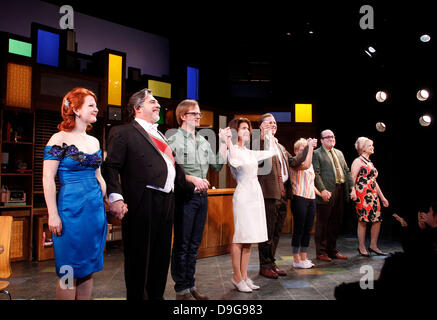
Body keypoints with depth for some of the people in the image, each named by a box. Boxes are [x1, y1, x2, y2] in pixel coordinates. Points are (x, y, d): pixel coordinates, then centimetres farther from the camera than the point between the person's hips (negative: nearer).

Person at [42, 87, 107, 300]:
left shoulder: (94, 142, 11)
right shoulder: (59, 139, -8)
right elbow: (48, 179, -11)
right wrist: (53, 215, -14)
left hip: (96, 209, 6)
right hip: (71, 209, -6)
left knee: (88, 268, 13)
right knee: (69, 273, 3)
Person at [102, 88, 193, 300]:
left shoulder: (160, 135, 22)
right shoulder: (123, 132, -2)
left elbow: (172, 166, 24)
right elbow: (111, 167, -10)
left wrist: (190, 185, 20)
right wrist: (115, 197, -22)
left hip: (166, 201, 8)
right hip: (142, 202, -8)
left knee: (161, 255, 16)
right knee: (139, 256, 3)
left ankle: (156, 296, 31)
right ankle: (137, 296, 19)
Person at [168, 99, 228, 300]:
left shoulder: (203, 142, 15)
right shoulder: (174, 140, -6)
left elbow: (218, 165, 15)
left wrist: (223, 142, 10)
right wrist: (192, 179, -18)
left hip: (202, 196, 7)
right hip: (184, 196, -7)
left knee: (194, 244, 14)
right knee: (182, 244, 2)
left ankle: (190, 286, 25)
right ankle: (181, 290, 14)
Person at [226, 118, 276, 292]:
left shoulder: (250, 153, 17)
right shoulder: (233, 150, -6)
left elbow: (270, 152, 28)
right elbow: (234, 162, -29)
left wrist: (268, 136, 35)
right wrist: (229, 143, -28)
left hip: (256, 194, 8)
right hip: (243, 195, -8)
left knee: (249, 238, 10)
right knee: (240, 238, -3)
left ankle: (244, 276, 18)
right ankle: (237, 276, 8)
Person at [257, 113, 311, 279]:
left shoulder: (280, 146, 22)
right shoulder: (259, 143, -6)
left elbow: (294, 162, 25)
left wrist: (308, 147, 22)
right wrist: (263, 137, -28)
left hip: (283, 193, 9)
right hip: (270, 193, -8)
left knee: (276, 232, 15)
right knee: (268, 232, -1)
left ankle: (271, 263, 26)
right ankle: (265, 266, 11)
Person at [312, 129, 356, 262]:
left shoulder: (339, 153, 19)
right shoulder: (316, 153, -3)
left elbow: (347, 171, 18)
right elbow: (316, 174, -12)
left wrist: (352, 187, 7)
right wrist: (322, 190, -20)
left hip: (341, 191, 7)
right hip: (327, 193, -7)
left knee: (335, 223, 14)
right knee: (322, 223, 1)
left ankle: (332, 250, 26)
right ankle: (321, 252, 11)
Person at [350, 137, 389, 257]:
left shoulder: (369, 162, 20)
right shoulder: (358, 161, -5)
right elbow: (352, 179, -11)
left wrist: (382, 197, 22)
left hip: (373, 195, 8)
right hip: (362, 195, -8)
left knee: (377, 220, 6)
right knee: (363, 221, -3)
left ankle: (373, 246, 17)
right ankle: (362, 248, 6)